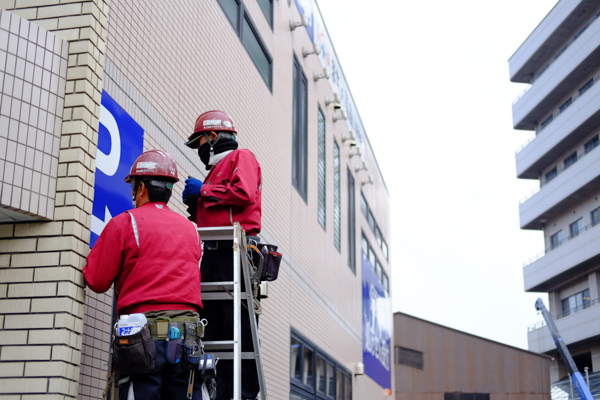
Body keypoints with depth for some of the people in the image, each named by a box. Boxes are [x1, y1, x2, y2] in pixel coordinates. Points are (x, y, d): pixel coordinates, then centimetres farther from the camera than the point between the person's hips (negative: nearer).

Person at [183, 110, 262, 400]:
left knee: (237, 325, -12)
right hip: (213, 254, 9)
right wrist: (194, 204, 12)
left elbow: (244, 193, -14)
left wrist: (204, 191, -3)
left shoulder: (241, 157, 6)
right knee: (213, 326, 3)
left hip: (234, 251, -9)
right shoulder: (215, 170, 31)